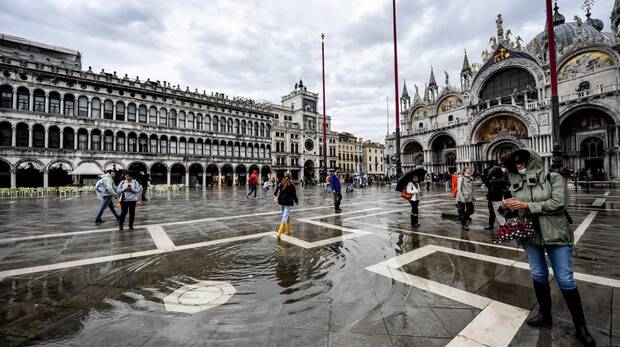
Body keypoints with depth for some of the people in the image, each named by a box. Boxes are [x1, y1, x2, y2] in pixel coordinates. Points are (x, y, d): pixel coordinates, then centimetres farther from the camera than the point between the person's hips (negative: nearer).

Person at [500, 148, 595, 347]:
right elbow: (517, 211, 9)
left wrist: (527, 205, -18)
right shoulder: (517, 185, 6)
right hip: (529, 234, 3)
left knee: (565, 279, 2)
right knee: (538, 275, 13)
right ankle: (545, 315, 30)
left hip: (554, 234, -3)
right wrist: (507, 207, -12)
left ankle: (580, 327, 20)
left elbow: (558, 203, -15)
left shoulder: (554, 178, -3)